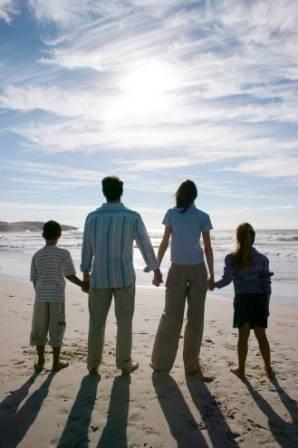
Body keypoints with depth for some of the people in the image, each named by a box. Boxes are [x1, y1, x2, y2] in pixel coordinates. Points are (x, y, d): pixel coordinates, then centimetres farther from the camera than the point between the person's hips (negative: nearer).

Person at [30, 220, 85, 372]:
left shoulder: (37, 255, 4)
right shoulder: (63, 253, -9)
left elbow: (34, 280, 8)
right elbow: (70, 275, -16)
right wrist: (85, 285, -6)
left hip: (41, 297, 3)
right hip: (57, 297, -3)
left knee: (39, 329, 14)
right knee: (56, 330, 7)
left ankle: (40, 361, 21)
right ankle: (56, 362, 15)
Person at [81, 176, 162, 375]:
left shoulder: (92, 217, -6)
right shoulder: (133, 217, -11)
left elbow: (87, 247, 3)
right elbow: (146, 245, -3)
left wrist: (85, 272, 17)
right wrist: (156, 269, 10)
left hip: (99, 276, 2)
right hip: (124, 276, -1)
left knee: (97, 321, 13)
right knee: (124, 321, 10)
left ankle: (93, 364, 23)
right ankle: (124, 363, 20)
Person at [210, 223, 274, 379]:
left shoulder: (231, 258, -5)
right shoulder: (262, 258, 0)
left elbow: (226, 280, -6)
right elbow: (267, 284, 2)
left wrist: (214, 284, 13)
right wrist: (267, 305, 10)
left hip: (243, 299, -1)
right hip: (260, 299, 2)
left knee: (243, 336, 9)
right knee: (261, 336, 14)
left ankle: (241, 369, 18)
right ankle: (268, 369, 24)